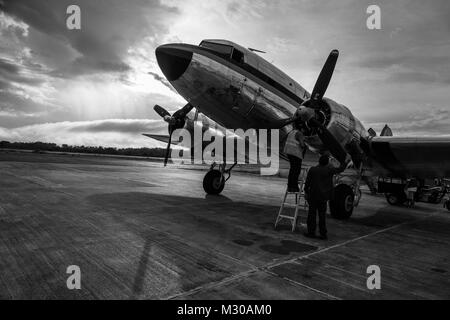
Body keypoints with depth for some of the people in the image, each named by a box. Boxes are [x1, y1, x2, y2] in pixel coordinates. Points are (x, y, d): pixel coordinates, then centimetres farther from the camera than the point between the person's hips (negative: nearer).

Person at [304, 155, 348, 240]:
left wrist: (306, 192, 12)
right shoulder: (330, 170, -5)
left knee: (312, 214, 7)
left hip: (313, 195, 0)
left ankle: (311, 232, 11)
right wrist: (345, 161, 24)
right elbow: (340, 169, 9)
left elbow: (307, 182, 1)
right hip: (323, 196, 0)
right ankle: (323, 234, 10)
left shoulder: (312, 170, -2)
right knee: (322, 215, 6)